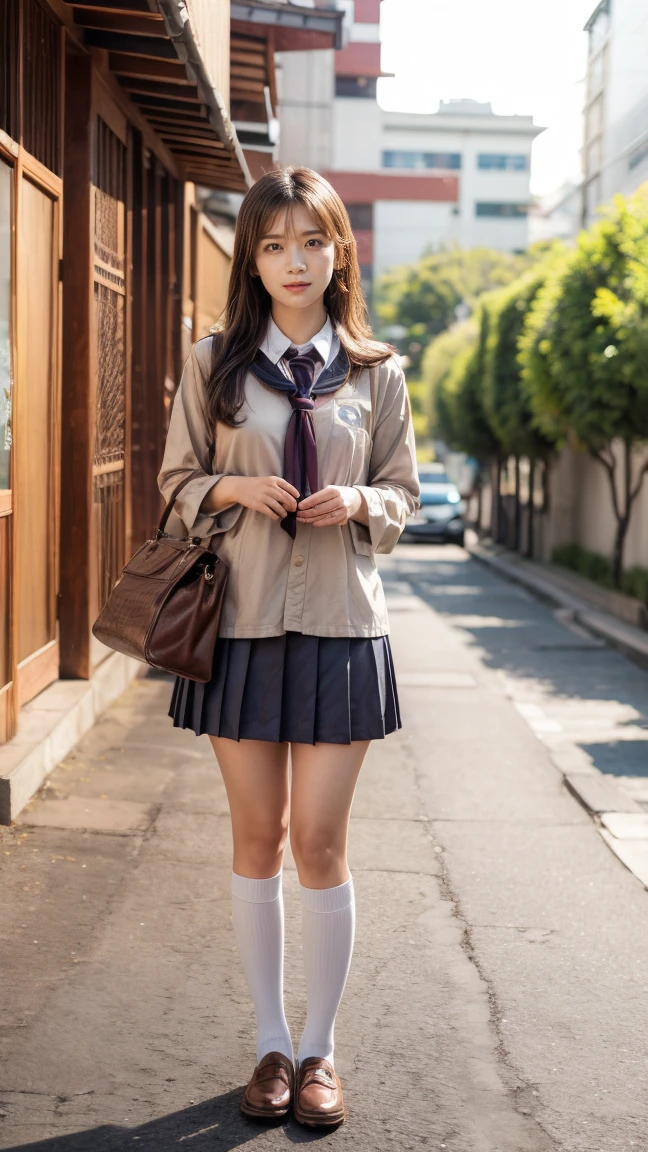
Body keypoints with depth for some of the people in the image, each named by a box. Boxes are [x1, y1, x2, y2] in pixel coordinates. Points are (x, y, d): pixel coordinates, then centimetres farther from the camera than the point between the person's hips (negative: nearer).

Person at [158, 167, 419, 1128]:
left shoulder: (374, 372, 4)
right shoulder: (213, 364, 2)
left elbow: (404, 491, 10)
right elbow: (178, 482, 8)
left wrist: (361, 502, -11)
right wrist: (232, 489, -12)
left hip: (340, 624, 0)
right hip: (242, 622, 1)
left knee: (320, 843, 0)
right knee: (257, 839, 7)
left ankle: (320, 1049, 15)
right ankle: (272, 1043, 21)